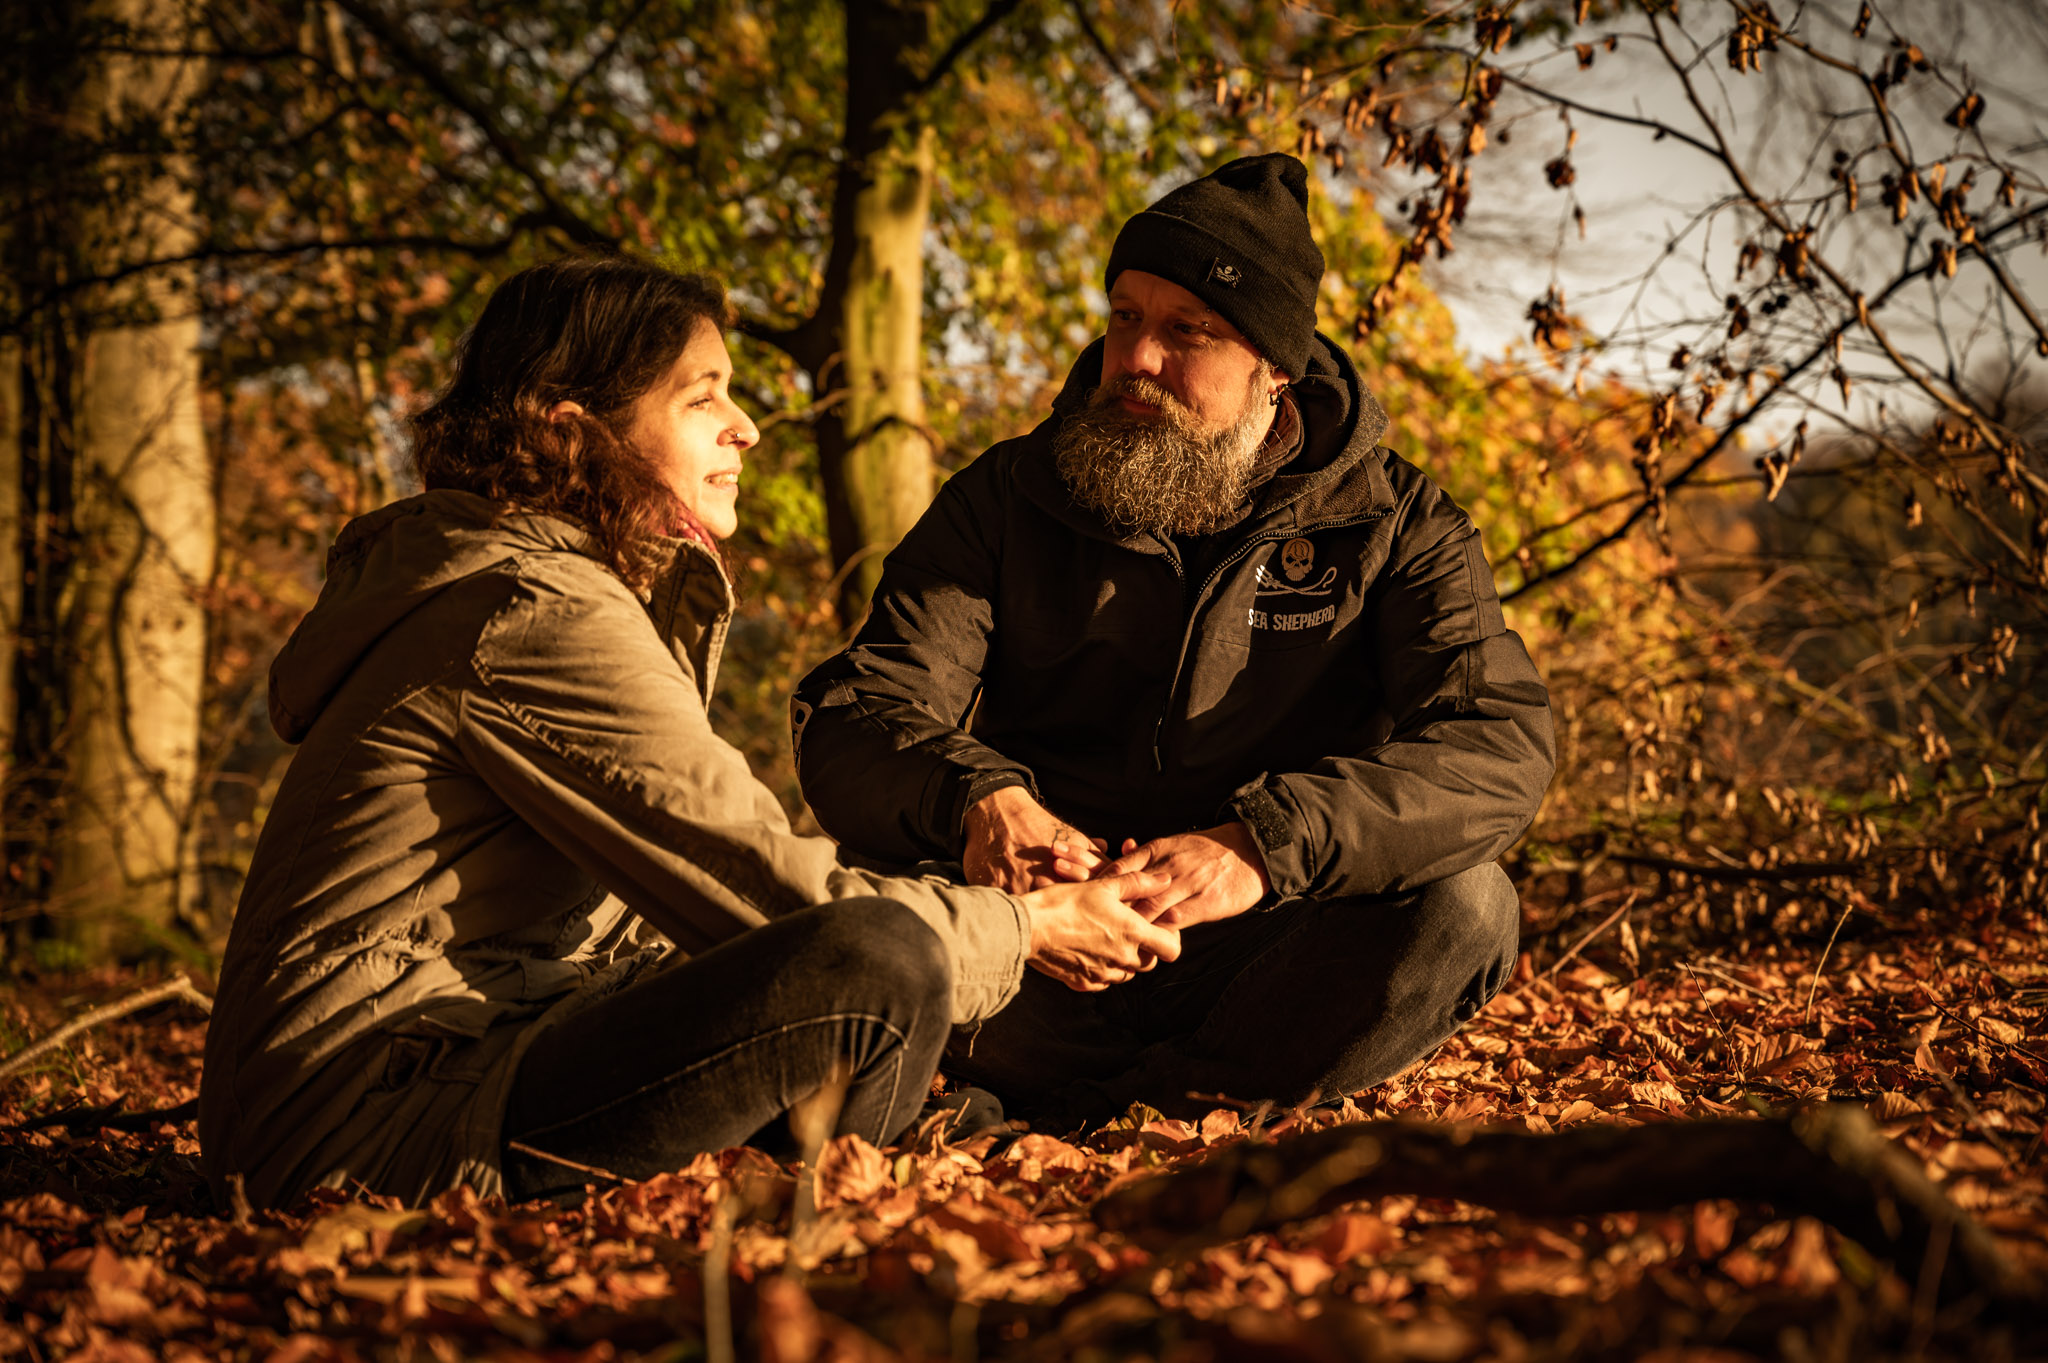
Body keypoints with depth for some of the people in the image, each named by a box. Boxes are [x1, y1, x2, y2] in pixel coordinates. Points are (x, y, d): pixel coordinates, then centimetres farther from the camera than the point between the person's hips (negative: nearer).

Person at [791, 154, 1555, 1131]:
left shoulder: (1388, 521, 2)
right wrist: (973, 795, -32)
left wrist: (1266, 844, -32)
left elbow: (1501, 745, -15)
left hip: (1261, 958, 0)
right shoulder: (1005, 500, 5)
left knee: (1462, 904, -30)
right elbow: (849, 720, -7)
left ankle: (1084, 1121, -26)